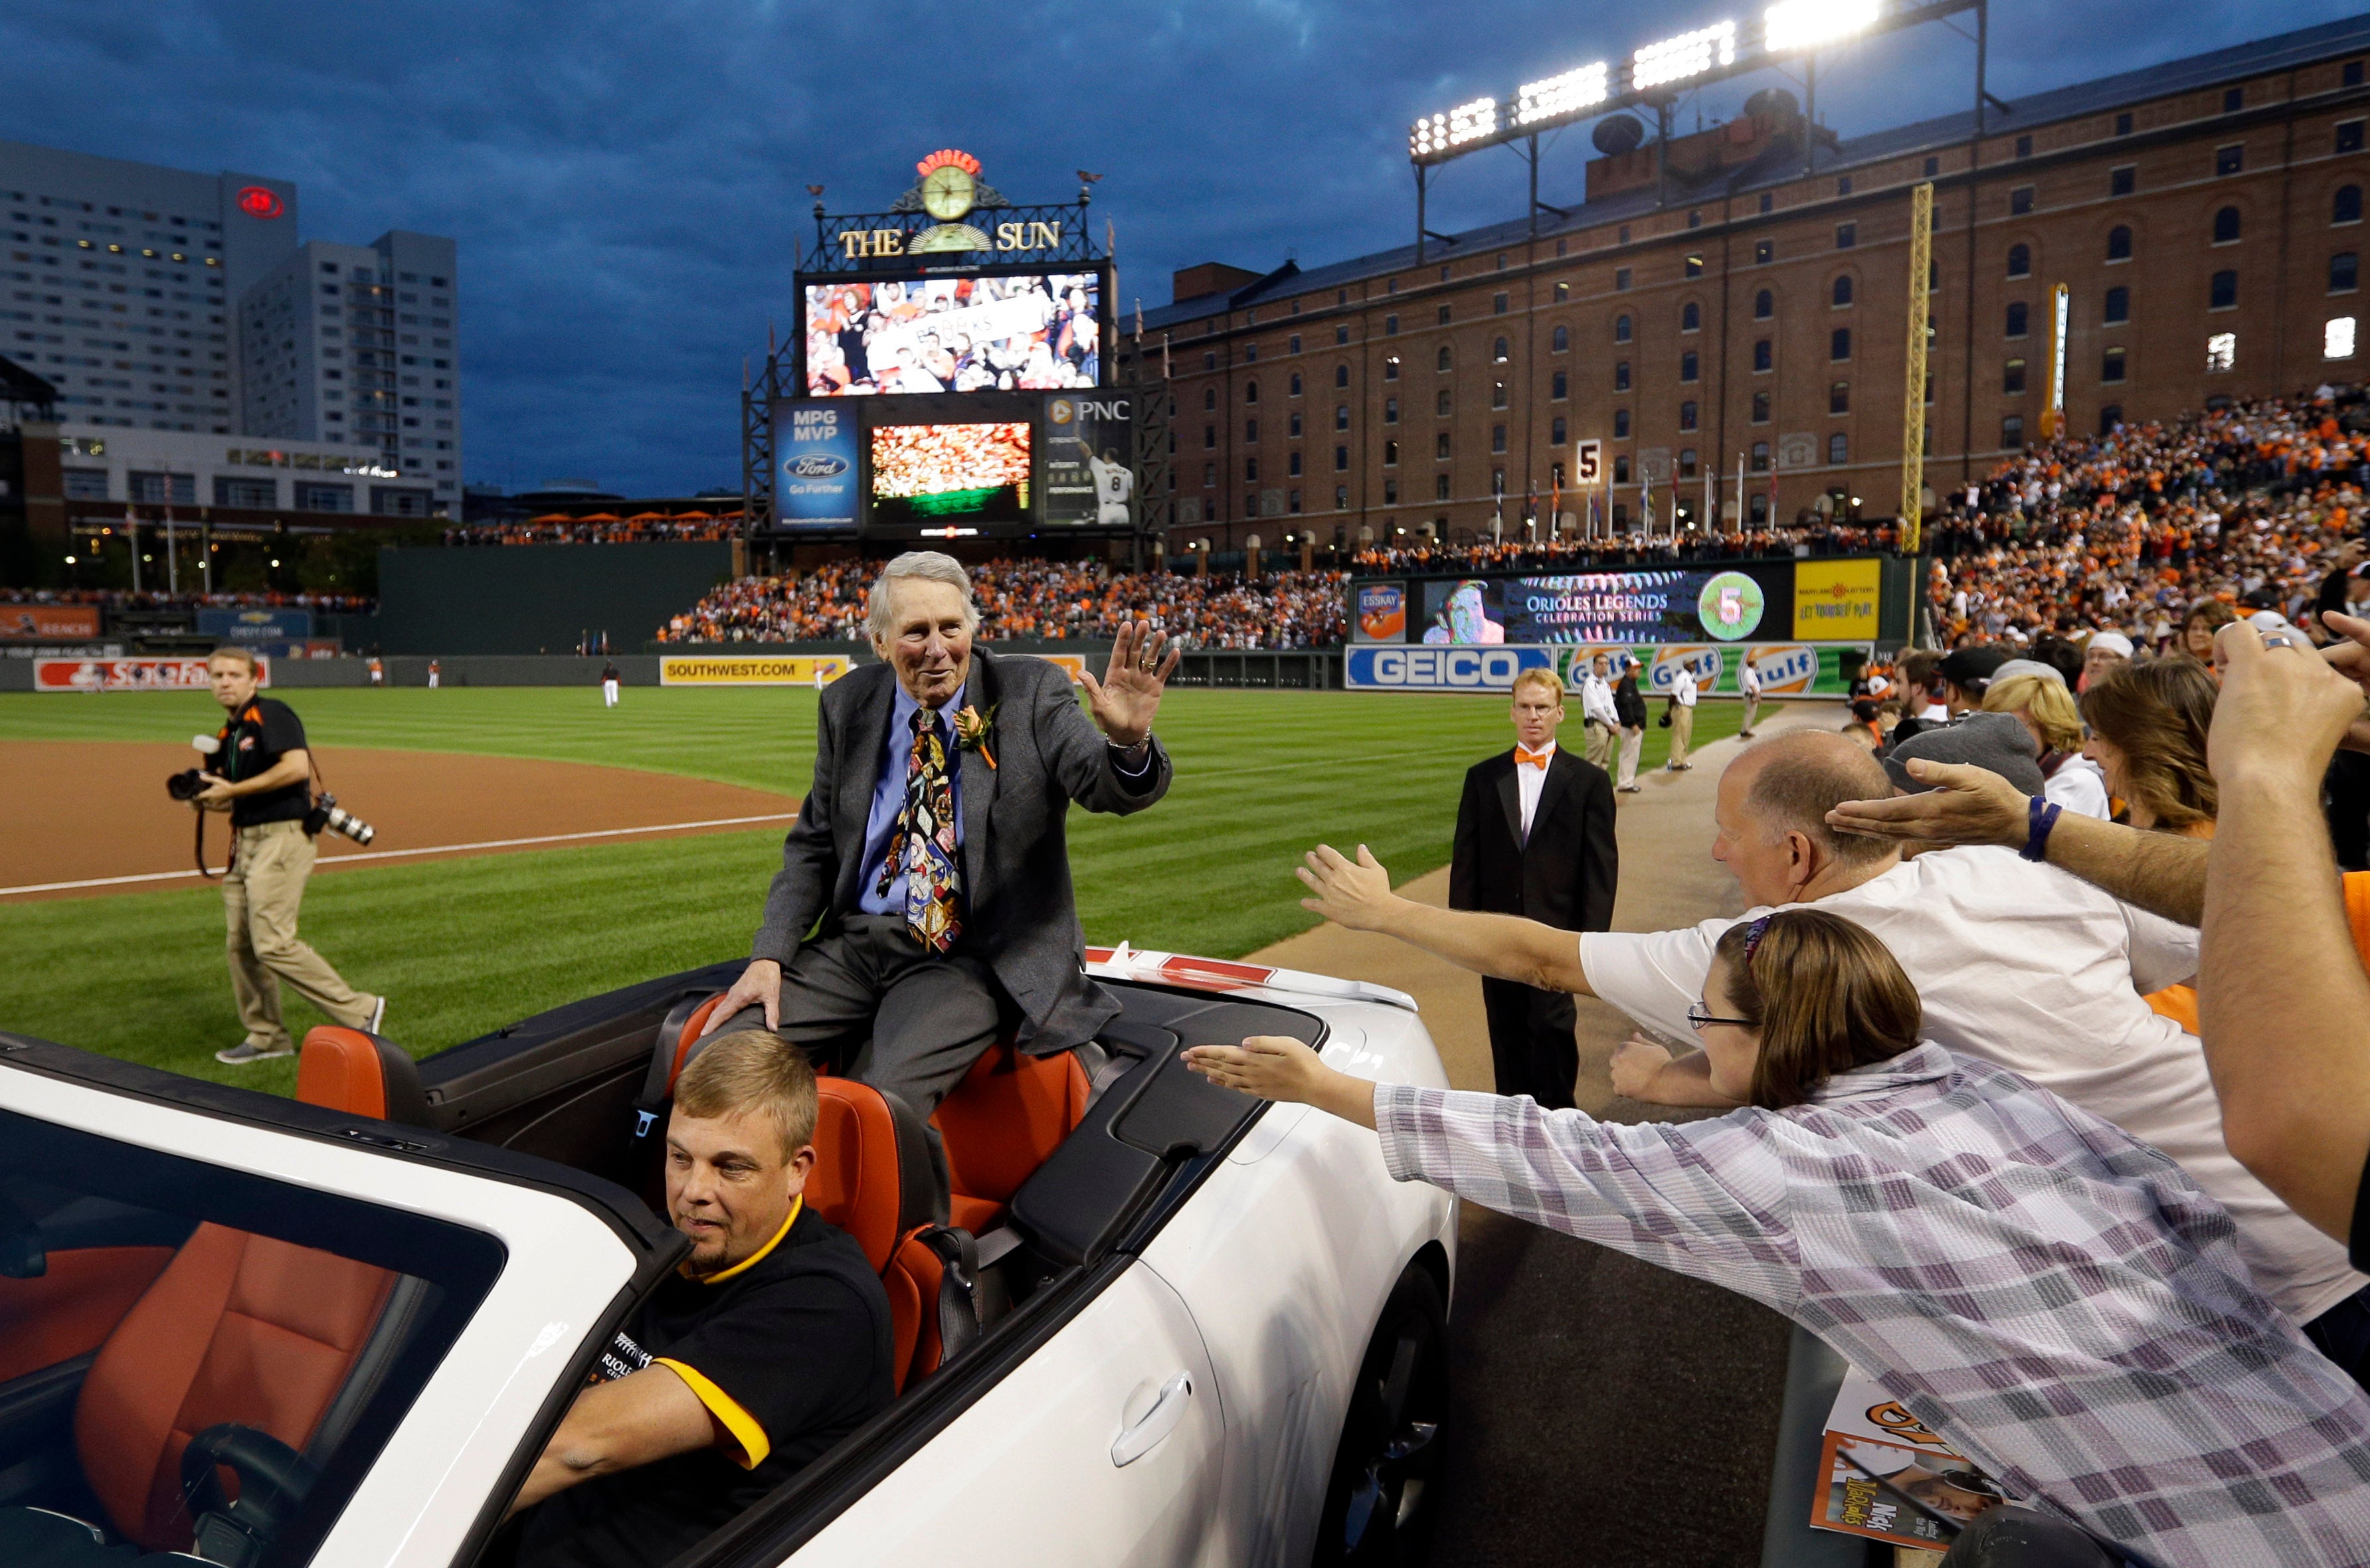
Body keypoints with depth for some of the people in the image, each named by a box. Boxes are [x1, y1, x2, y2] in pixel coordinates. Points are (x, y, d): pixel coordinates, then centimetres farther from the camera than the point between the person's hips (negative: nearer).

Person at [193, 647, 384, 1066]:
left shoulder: (272, 714, -9)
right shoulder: (225, 735, 18)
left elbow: (297, 767, -24)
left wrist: (233, 790, -17)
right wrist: (208, 799, 3)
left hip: (282, 838, -9)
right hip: (246, 842, 9)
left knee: (273, 944, -14)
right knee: (241, 945, 11)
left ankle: (361, 1011, -8)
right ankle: (266, 1037, 22)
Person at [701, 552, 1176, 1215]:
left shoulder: (1031, 693, -4)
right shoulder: (848, 704, 7)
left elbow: (1112, 787, -19)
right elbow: (812, 845, 12)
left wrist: (1129, 741, -44)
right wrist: (769, 956, -2)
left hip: (971, 955, -4)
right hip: (854, 941, 5)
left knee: (884, 1100, -29)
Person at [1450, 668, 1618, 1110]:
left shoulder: (1589, 781, 2)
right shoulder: (1483, 778, 8)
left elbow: (1602, 866, 0)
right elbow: (1465, 858, 8)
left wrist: (1592, 936, -7)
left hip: (1557, 930, -3)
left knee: (1553, 1024, -10)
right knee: (1508, 1035, 9)